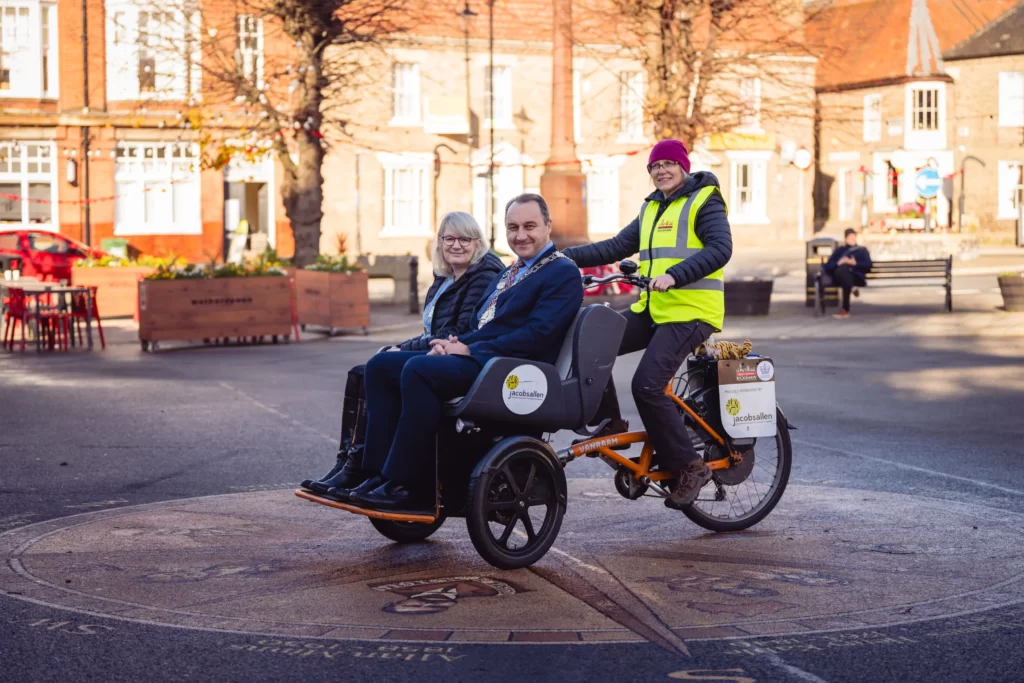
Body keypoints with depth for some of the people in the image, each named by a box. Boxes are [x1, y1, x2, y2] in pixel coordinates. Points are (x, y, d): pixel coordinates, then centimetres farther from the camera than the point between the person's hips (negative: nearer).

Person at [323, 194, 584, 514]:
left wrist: (470, 349, -16)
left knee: (419, 369, -31)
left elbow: (538, 335, -16)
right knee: (382, 365, -4)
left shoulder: (564, 273, -4)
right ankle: (380, 474, -11)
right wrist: (453, 343, 0)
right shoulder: (511, 272, 26)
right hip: (478, 357, 10)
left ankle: (407, 487, -27)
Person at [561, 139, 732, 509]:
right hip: (651, 309, 8)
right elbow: (617, 247, 15)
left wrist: (674, 276, -31)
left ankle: (689, 467, -8)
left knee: (647, 385, -20)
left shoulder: (704, 201, -4)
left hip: (690, 311, -8)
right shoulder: (651, 209, 19)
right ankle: (610, 423, 7)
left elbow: (720, 249, -18)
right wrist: (566, 256, 3)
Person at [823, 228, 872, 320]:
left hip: (857, 277, -1)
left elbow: (868, 265, 10)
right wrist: (838, 263, -7)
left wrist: (855, 263, -7)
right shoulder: (840, 250, 30)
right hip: (840, 276, 1)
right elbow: (828, 265, 14)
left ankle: (845, 309, -40)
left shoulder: (862, 250, 28)